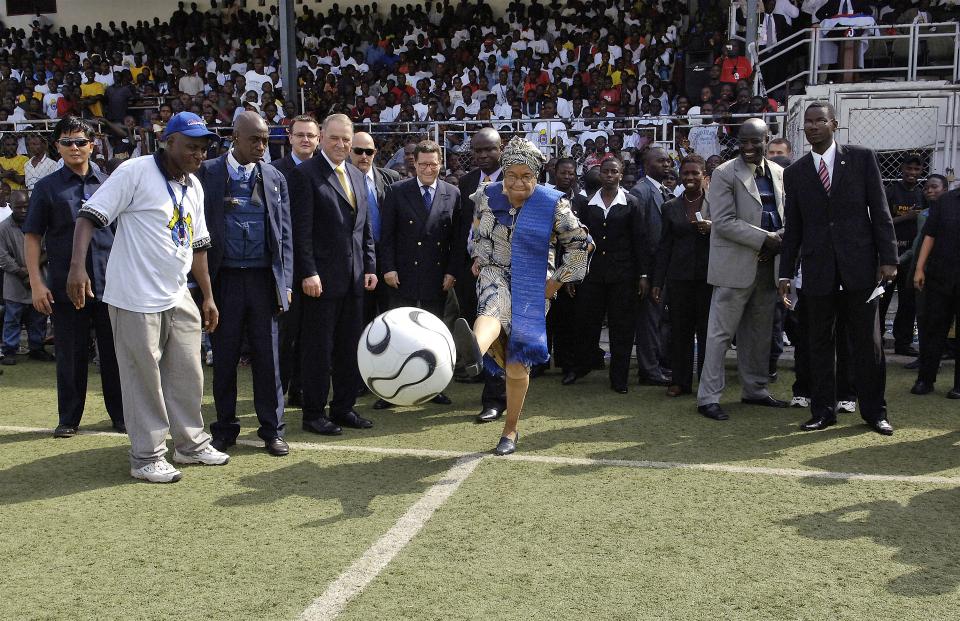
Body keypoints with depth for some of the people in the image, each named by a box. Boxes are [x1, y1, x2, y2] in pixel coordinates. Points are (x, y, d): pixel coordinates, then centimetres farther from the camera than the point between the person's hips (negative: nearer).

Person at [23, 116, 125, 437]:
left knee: (115, 351, 6)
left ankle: (121, 414, 18)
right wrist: (36, 282, -6)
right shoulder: (47, 187, 3)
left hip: (110, 284, 2)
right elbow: (32, 237, 2)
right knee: (71, 354, 6)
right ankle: (68, 419, 19)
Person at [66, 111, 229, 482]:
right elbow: (90, 216, -15)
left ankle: (191, 444, 28)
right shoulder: (135, 172, -11)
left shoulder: (194, 186, 12)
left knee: (188, 375, 13)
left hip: (178, 298, 7)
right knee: (143, 378, 1)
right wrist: (77, 267, -28)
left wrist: (208, 296, 19)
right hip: (136, 298, -7)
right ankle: (147, 457, 13)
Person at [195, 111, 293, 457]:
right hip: (224, 278, -1)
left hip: (264, 279, 2)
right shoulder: (208, 173, 2)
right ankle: (225, 429, 20)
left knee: (268, 357, 4)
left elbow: (284, 234, 10)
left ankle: (272, 429, 14)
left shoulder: (275, 178, 10)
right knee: (224, 357, 7)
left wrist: (284, 283, 3)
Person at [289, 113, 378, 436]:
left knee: (349, 347, 12)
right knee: (318, 348, 1)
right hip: (322, 277, -7)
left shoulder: (358, 176, 15)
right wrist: (308, 273, -18)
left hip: (355, 278, 7)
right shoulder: (305, 174, -6)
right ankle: (313, 414, 11)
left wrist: (370, 267, 10)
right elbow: (301, 229, -12)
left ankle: (344, 408, 23)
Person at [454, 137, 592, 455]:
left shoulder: (554, 205, -9)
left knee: (517, 364, 2)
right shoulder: (487, 196, -1)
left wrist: (558, 280, -2)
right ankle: (474, 352, -75)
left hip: (532, 287, 0)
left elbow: (580, 244, -1)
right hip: (496, 276, 0)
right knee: (493, 307, -39)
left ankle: (510, 430, 20)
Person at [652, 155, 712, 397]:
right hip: (680, 275, 2)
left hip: (708, 275, -2)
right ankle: (681, 381, 14)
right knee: (680, 330, 5)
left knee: (707, 331, 2)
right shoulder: (671, 207, 10)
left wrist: (713, 228, -16)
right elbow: (665, 246, 12)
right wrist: (657, 281, 9)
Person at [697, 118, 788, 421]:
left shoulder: (778, 173, 13)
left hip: (767, 266, 6)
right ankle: (708, 397, 2)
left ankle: (755, 389, 28)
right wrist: (765, 239, -19)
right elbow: (724, 222, -15)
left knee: (760, 333, 15)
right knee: (721, 332, -3)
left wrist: (780, 240, -3)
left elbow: (786, 215, 18)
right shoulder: (725, 174, -7)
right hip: (736, 266, -6)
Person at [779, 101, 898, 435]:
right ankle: (823, 411, 16)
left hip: (859, 264, -2)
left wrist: (888, 258, -5)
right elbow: (793, 227, 10)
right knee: (820, 342, 7)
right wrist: (786, 273, 8)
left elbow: (880, 210, 1)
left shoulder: (862, 158, 3)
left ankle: (874, 411, 15)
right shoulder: (795, 172, 8)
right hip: (818, 268, 2)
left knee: (868, 341, 4)